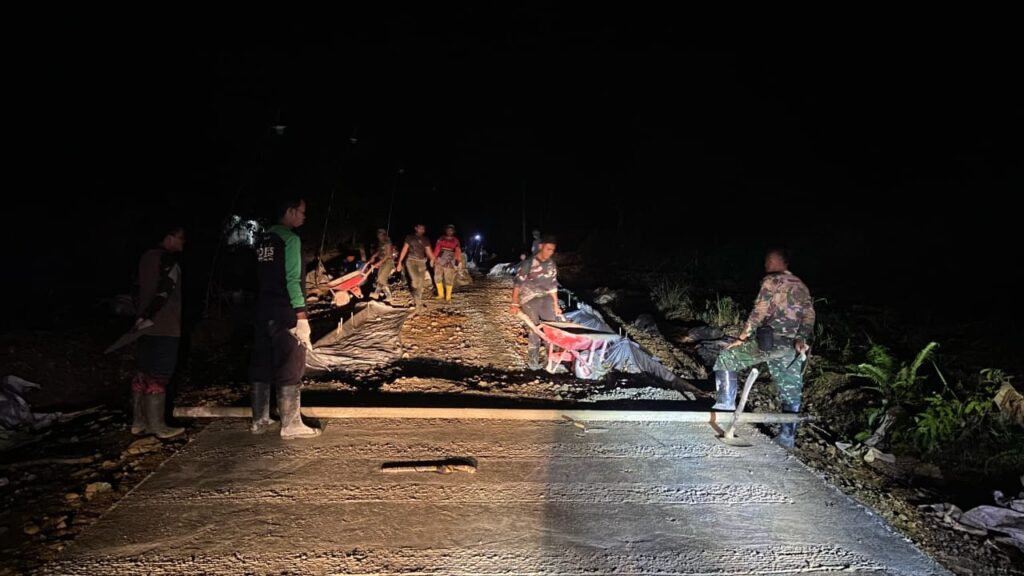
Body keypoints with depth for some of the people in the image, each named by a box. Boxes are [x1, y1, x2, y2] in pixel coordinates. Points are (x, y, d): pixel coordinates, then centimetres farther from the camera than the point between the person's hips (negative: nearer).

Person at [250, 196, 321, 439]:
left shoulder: (263, 239, 12)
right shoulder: (290, 239, -11)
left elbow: (262, 277, 16)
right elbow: (293, 280, -17)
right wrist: (302, 317, -18)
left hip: (263, 311, 8)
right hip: (285, 313, -8)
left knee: (262, 367, 12)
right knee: (290, 369, -3)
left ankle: (259, 421, 20)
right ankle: (291, 425, 2)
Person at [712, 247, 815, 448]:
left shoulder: (772, 281, -2)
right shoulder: (802, 287, 19)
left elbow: (759, 312, -9)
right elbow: (809, 317, 12)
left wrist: (742, 338, -5)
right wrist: (801, 339, 9)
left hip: (769, 341, -6)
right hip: (793, 347, 7)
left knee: (727, 358, 8)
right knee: (790, 394, 13)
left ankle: (726, 404, 5)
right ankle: (787, 437, 16)